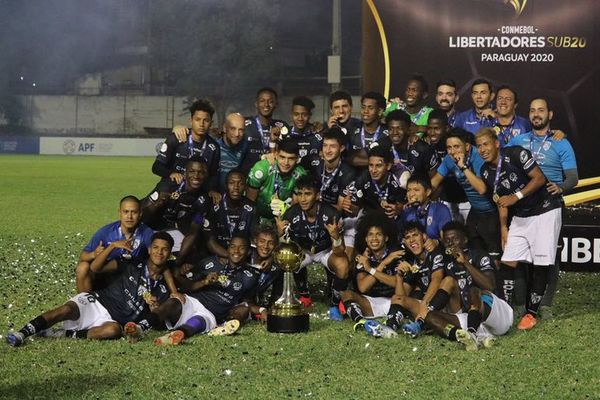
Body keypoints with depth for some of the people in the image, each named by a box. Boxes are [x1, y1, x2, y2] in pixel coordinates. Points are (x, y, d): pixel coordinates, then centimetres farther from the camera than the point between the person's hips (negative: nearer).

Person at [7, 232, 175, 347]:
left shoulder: (162, 289, 12)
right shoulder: (134, 265, 9)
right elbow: (95, 268, 1)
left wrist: (155, 307, -12)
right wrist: (113, 246, -12)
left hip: (111, 319, 0)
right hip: (95, 302, 0)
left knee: (114, 330, -37)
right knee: (67, 309, -32)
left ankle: (61, 334, -32)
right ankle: (22, 333, -37)